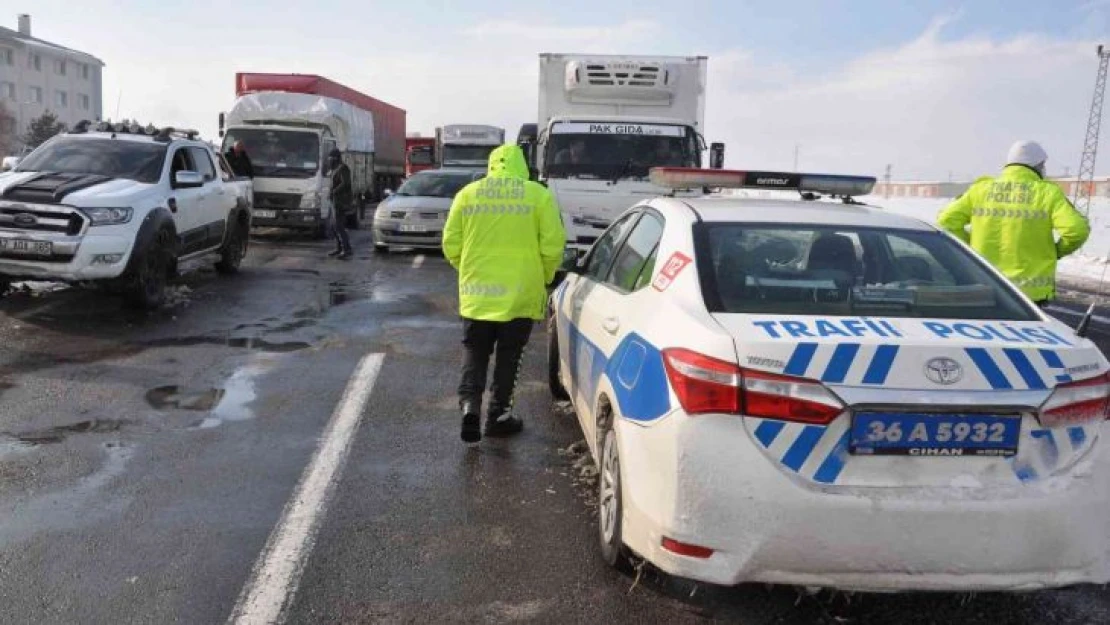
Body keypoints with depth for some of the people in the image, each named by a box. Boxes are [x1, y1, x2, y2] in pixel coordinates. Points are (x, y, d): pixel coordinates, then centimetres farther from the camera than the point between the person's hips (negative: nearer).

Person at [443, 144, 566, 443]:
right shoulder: (539, 195, -3)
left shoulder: (467, 193, 3)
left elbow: (451, 245, 5)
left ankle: (470, 404, -6)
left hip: (476, 292, 2)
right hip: (520, 293, -1)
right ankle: (497, 415, 17)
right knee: (508, 356, 11)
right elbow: (553, 246, -6)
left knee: (474, 352, 13)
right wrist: (543, 278, 11)